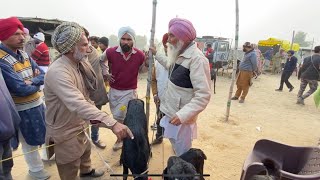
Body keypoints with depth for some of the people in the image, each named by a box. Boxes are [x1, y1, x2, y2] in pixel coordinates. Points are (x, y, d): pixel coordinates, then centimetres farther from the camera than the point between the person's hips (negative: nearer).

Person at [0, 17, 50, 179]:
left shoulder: (23, 54, 2)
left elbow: (42, 75, 1)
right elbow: (21, 89, -26)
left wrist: (32, 81, -18)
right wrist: (37, 83, -8)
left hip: (38, 102, 7)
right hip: (23, 109, -7)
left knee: (46, 133, 24)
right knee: (30, 142, 13)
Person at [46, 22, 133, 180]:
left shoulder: (80, 64, -2)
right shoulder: (58, 72, -33)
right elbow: (78, 105, -47)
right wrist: (112, 123, -53)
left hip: (79, 125, 9)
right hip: (65, 131, -9)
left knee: (85, 151, 33)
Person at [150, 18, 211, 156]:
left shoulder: (197, 59, -24)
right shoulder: (181, 54, 6)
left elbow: (203, 95, -29)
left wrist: (183, 115, -36)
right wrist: (156, 54, 28)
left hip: (182, 116, -9)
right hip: (172, 112, 9)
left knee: (183, 154, 7)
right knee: (175, 144, 26)